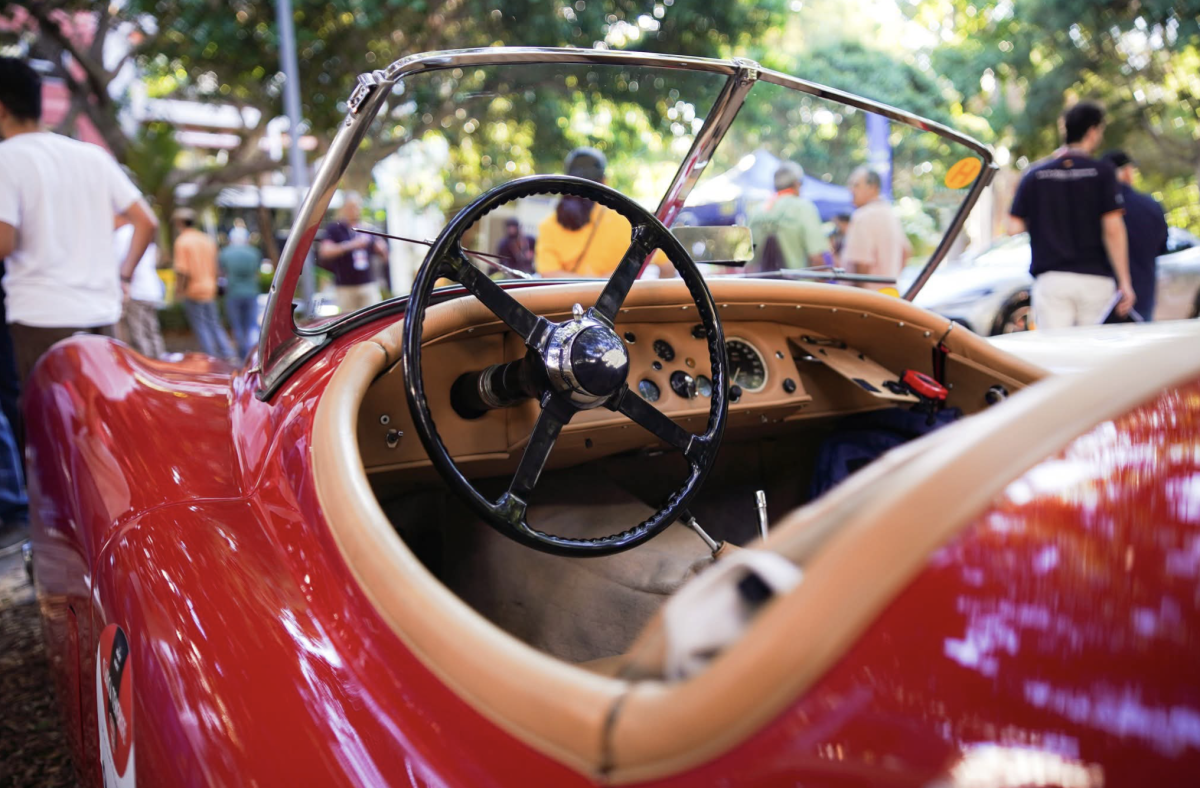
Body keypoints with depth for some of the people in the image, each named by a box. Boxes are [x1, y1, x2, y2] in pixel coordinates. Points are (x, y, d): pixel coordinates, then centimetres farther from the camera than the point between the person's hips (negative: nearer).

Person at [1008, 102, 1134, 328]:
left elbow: (1014, 227, 1)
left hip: (1050, 278, 1)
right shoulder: (1102, 172, -1)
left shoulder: (1034, 174, 6)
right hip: (1095, 277, -1)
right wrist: (1125, 283, -5)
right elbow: (1113, 229, -7)